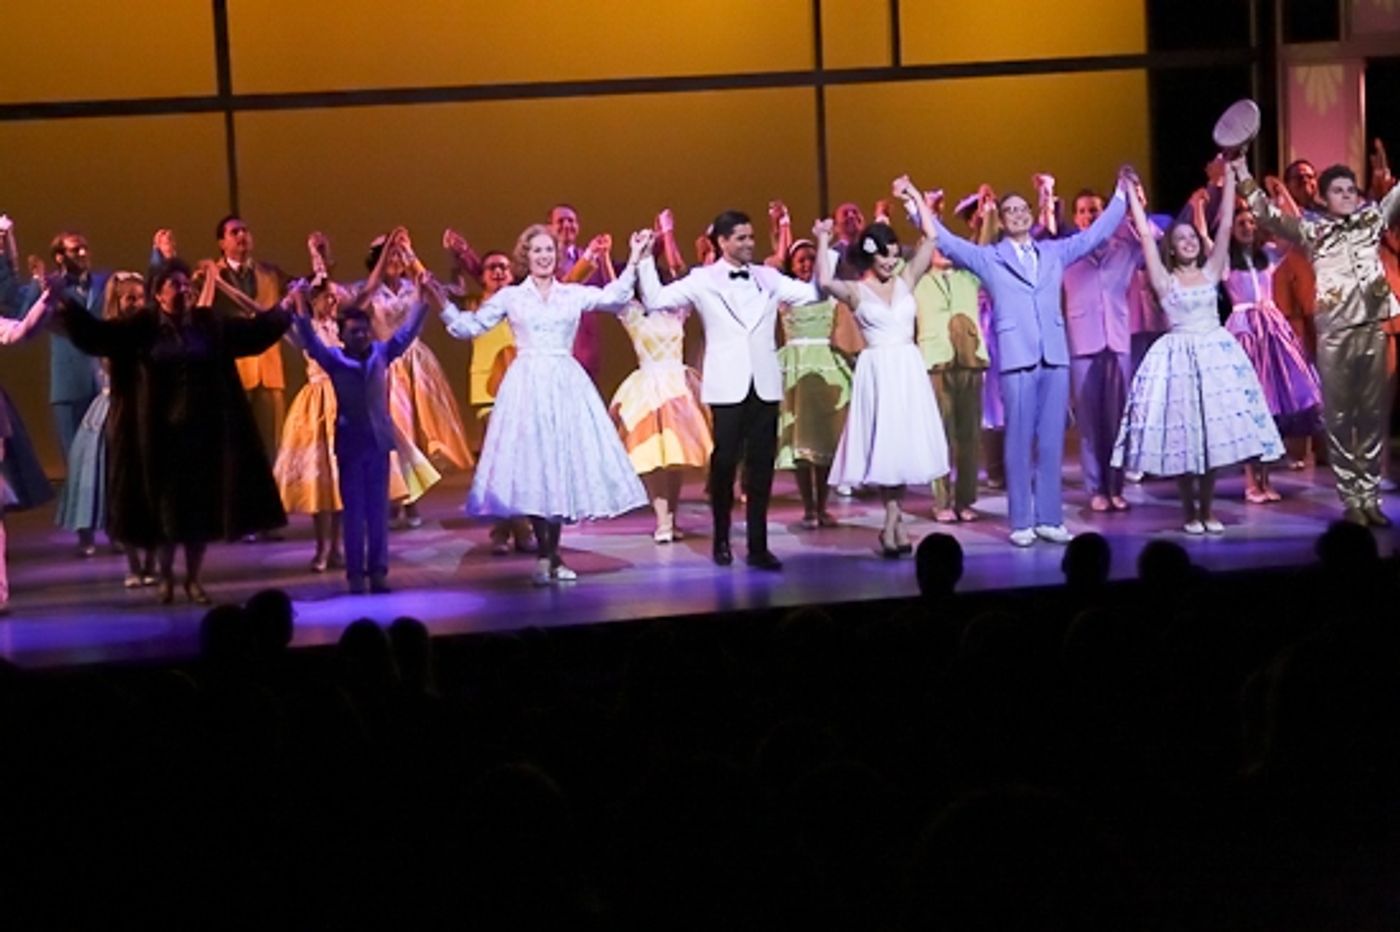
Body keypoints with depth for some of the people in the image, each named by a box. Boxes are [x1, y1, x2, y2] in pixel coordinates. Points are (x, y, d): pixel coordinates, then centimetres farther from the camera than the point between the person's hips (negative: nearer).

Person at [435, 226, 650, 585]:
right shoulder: (509, 297, 7)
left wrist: (634, 260, -12)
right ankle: (546, 555, 4)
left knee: (565, 463, 2)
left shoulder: (575, 294, 9)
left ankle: (551, 556, 12)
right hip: (527, 385, -1)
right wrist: (439, 300, -5)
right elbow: (467, 327, 7)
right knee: (531, 467, -5)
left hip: (566, 384, 1)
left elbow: (614, 298, -4)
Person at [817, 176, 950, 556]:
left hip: (909, 367, 3)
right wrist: (823, 243, -17)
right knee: (885, 443, 0)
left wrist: (915, 196, 3)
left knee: (905, 442, 4)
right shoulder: (856, 291, -2)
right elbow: (825, 283, -23)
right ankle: (893, 520, 8)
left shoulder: (906, 280, 7)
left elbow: (930, 237, 2)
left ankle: (892, 522, 12)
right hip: (878, 370, -3)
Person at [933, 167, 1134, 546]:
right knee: (1019, 443, -2)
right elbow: (947, 242, 3)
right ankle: (1021, 522, 2)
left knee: (1051, 442, 4)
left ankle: (1049, 519, 10)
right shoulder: (988, 258, 8)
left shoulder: (1055, 252, 16)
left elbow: (1097, 233, 19)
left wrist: (1121, 194, 16)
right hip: (1016, 359, -3)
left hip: (1055, 357, 3)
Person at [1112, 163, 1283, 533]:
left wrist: (1230, 177, 0)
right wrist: (1131, 191, -6)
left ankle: (1208, 511, 12)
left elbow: (1225, 226, 3)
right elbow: (1145, 234, -6)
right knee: (1183, 436, 0)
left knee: (1214, 432, 4)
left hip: (1215, 354, 3)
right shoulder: (1165, 280, -1)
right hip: (1179, 357, -3)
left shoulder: (1210, 272, 7)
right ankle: (1190, 512, 9)